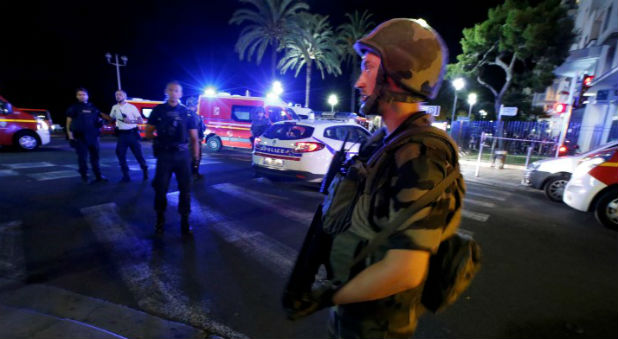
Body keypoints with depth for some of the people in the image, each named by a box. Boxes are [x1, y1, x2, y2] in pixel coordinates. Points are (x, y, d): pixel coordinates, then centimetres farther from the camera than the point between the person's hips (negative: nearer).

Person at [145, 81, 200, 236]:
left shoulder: (186, 112, 5)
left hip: (183, 155, 0)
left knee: (185, 189, 2)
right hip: (164, 155, 0)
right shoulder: (158, 110, 6)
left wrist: (195, 154, -2)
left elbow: (193, 137, 4)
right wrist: (160, 138, 1)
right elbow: (148, 133, 11)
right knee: (160, 188, 5)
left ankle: (184, 221, 15)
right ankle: (160, 219, 24)